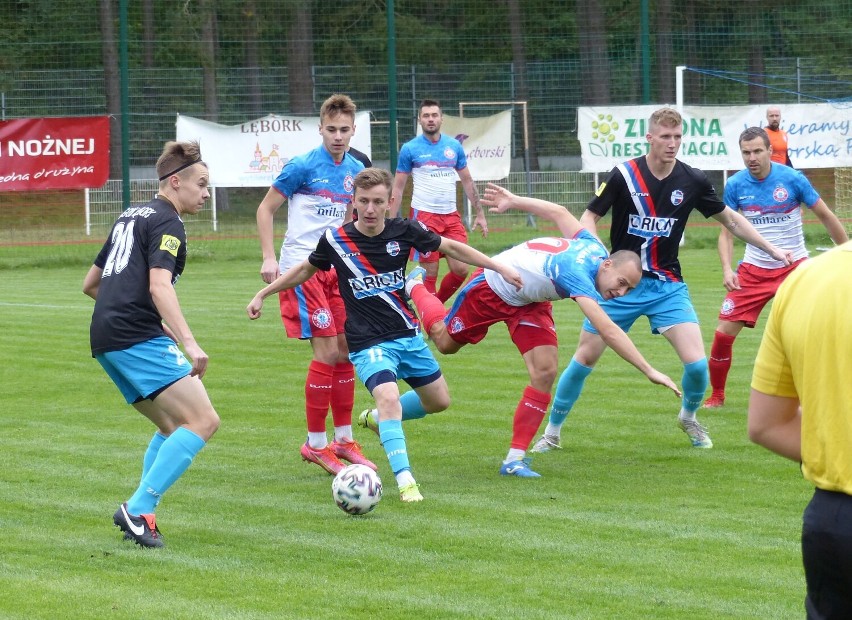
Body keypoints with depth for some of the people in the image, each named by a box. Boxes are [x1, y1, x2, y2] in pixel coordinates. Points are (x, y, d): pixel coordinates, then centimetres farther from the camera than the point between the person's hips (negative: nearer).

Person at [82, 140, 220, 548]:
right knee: (203, 421, -14)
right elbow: (160, 286, -21)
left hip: (106, 341, 10)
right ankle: (138, 510, -18)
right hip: (139, 340, -10)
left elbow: (91, 284, 30)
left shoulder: (131, 217, 23)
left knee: (173, 427, 19)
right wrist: (189, 344, -29)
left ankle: (140, 515, 11)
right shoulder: (167, 223, -5)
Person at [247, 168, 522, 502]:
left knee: (439, 401, 14)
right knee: (388, 397, -28)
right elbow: (306, 270, 7)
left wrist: (500, 268, 7)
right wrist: (262, 294, 10)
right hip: (368, 342, -4)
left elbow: (451, 247, 5)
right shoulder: (336, 240, -12)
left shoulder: (404, 231, -8)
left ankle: (380, 420, 40)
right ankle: (405, 481, -29)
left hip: (408, 335, 4)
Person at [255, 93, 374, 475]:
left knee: (345, 350, 7)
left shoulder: (355, 169, 7)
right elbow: (266, 209, -5)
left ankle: (344, 440, 18)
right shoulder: (303, 166, -11)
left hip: (335, 268, 6)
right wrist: (269, 258, -13)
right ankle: (316, 444, 0)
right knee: (326, 351, -10)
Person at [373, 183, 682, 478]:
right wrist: (649, 371, -57)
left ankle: (515, 458, -4)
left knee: (544, 372, -10)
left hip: (530, 302, 7)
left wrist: (514, 201, 11)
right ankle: (416, 288, 47)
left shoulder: (594, 248, -19)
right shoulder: (579, 274, -43)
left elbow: (559, 212, -3)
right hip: (493, 288, -7)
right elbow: (608, 331, -53)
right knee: (446, 341, 17)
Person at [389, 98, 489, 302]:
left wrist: (479, 214, 9)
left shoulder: (454, 146, 8)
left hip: (451, 216, 3)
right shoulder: (409, 149, -1)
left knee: (460, 270, -4)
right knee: (430, 274, -4)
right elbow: (398, 187, 1)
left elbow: (467, 181, 14)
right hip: (424, 216, -3)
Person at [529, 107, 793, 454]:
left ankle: (689, 417, 20)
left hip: (667, 285, 1)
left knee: (696, 362, -12)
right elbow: (589, 218, -4)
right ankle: (552, 432, 18)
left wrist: (772, 250, 9)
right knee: (585, 358, 0)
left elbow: (730, 219, 10)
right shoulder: (624, 175, -11)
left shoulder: (692, 181, -4)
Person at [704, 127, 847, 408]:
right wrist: (727, 269, -11)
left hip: (794, 266, -2)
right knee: (724, 332, -5)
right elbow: (726, 231, 4)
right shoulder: (735, 185, -5)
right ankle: (716, 394, 16)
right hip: (753, 269, 2)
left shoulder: (793, 179, -11)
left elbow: (826, 216, 0)